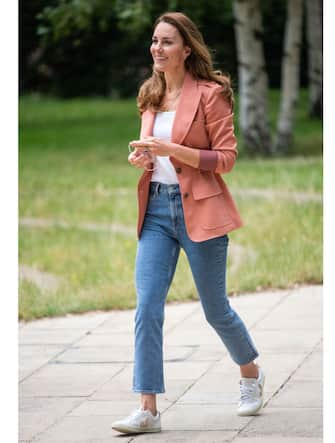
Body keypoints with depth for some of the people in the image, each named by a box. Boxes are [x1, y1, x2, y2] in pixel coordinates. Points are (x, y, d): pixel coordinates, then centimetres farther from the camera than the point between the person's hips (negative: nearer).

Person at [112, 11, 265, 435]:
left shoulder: (209, 93, -10)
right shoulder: (150, 95, 10)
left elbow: (226, 157, -12)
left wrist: (171, 150, -23)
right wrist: (141, 157, 0)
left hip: (199, 209, -5)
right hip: (156, 209, 5)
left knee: (215, 308, 8)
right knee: (147, 308, -6)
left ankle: (251, 375, 35)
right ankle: (148, 409, -4)